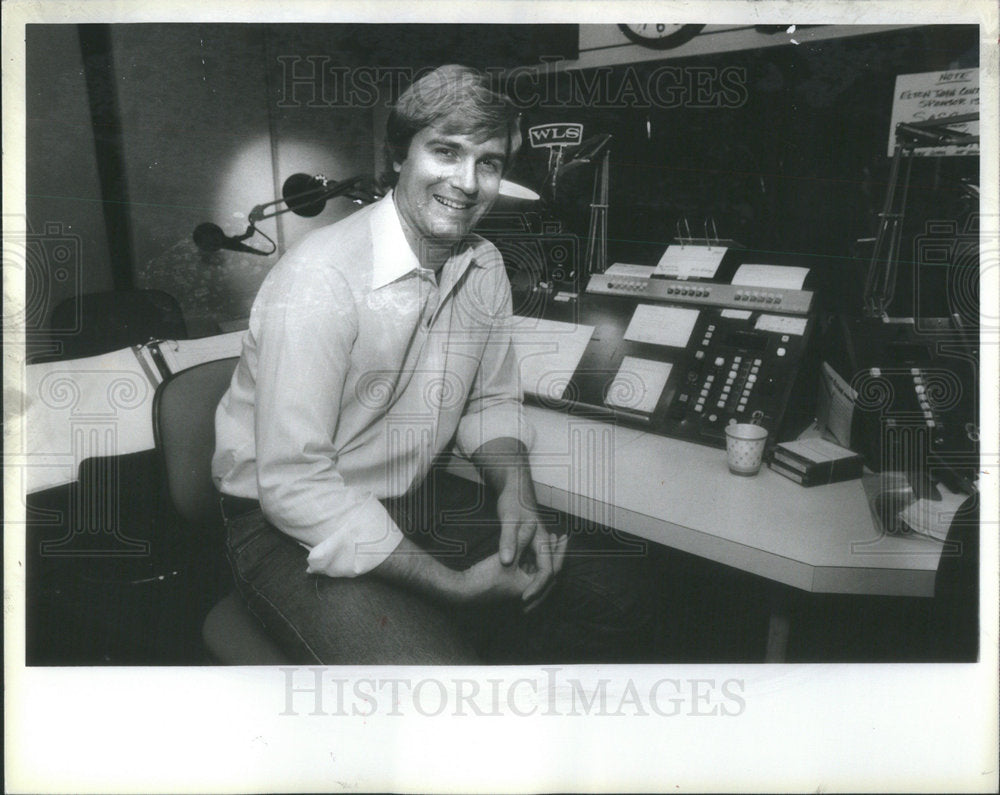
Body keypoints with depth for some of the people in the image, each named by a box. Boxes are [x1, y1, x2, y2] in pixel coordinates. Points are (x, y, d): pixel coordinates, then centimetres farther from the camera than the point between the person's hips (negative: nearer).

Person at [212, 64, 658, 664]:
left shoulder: (485, 266, 2)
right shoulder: (320, 279, -24)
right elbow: (293, 485, -27)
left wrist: (515, 488, -9)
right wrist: (457, 586, -25)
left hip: (420, 501, 8)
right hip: (297, 528, -7)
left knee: (617, 592, 1)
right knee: (436, 662, -32)